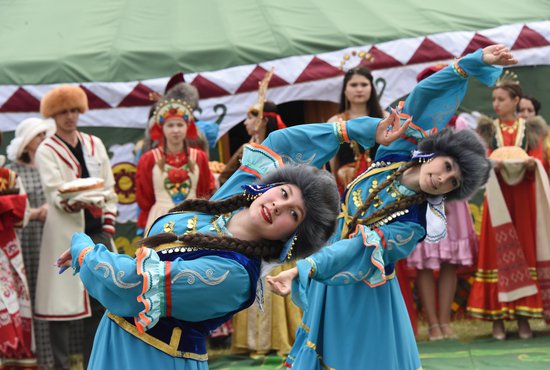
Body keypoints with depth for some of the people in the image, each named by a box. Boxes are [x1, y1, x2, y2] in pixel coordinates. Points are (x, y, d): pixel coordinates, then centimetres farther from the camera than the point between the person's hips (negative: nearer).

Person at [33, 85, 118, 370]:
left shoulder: (95, 144, 14)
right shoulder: (46, 151, 0)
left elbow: (109, 189, 13)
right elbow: (55, 193, -12)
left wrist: (108, 227, 4)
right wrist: (77, 202, -32)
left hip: (96, 232, 5)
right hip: (64, 236, -4)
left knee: (99, 300, 6)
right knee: (62, 301, -4)